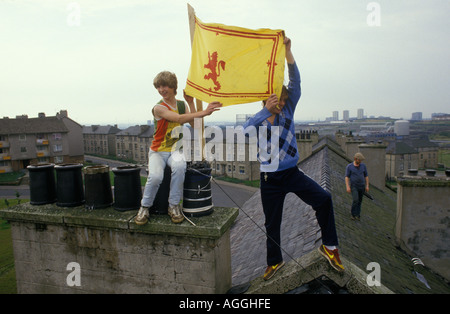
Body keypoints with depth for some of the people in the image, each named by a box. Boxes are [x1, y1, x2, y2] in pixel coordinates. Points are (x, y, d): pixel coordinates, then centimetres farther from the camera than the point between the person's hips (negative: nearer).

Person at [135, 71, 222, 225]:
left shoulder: (182, 104, 8)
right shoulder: (159, 108, -9)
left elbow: (194, 124, -2)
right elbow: (179, 118, -26)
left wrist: (191, 102, -5)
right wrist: (203, 112, -34)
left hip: (175, 149, 2)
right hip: (158, 151, -2)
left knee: (179, 166, -34)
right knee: (155, 176, -31)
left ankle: (174, 206, -17)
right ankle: (144, 207, -2)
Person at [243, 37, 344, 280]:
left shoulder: (287, 112, 2)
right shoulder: (258, 120, -3)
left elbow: (295, 81, -7)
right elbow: (245, 130, -27)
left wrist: (287, 50, -14)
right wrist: (266, 110, -32)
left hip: (293, 173, 1)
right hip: (270, 179, -1)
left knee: (323, 198, -21)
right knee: (272, 223, 10)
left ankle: (329, 246, 1)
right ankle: (274, 261, 35)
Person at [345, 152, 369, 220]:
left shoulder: (363, 166, 2)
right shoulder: (349, 166, -8)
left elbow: (366, 176, 7)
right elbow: (346, 177, -8)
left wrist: (367, 186, 2)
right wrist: (347, 187, -16)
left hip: (361, 186, 4)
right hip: (354, 186, -4)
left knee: (359, 201, 8)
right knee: (355, 200, -17)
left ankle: (357, 214, 19)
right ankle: (353, 214, -1)